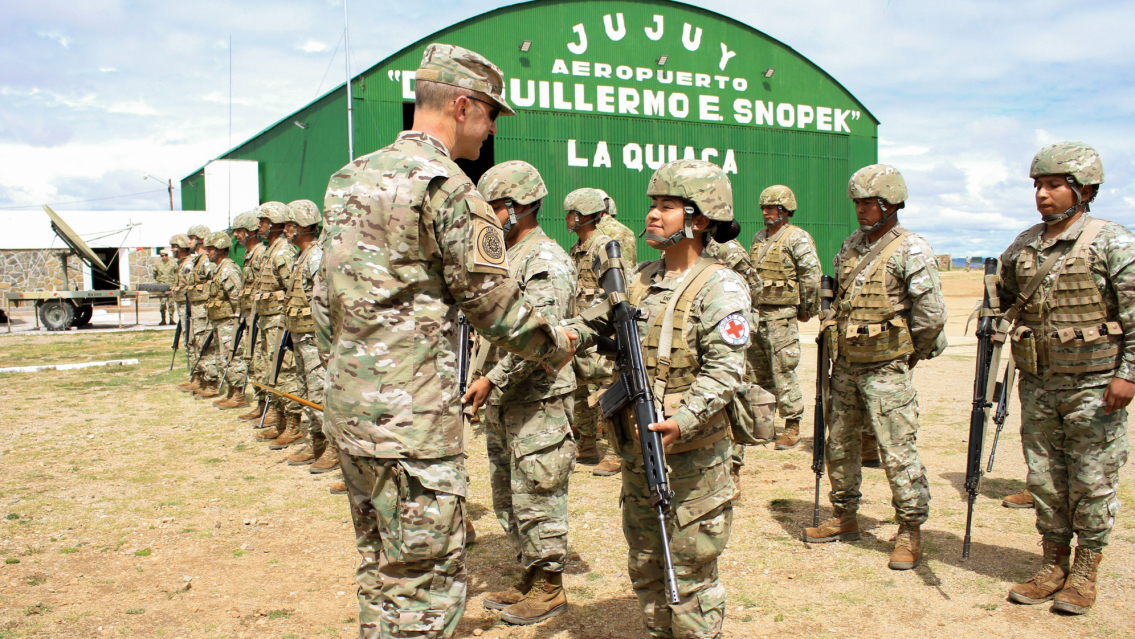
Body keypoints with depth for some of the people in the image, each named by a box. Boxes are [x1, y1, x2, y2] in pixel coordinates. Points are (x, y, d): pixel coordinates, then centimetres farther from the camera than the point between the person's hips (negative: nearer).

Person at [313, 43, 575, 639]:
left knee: (381, 569, 21)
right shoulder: (445, 186, -14)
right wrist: (557, 345, 7)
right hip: (411, 417, -9)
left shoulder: (348, 179, 12)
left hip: (347, 409, 9)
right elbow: (494, 303, -9)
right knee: (426, 582, 1)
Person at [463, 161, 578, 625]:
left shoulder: (546, 261, -15)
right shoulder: (500, 257, 14)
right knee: (507, 497, 16)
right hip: (501, 403, 10)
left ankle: (550, 588, 14)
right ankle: (530, 578, 30)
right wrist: (476, 377, 11)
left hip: (538, 403, -10)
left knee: (536, 498, -1)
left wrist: (492, 380, -22)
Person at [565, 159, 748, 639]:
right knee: (645, 565, 20)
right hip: (636, 451, 7)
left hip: (691, 458, -7)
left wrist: (683, 420, -32)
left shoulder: (719, 288, -12)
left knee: (689, 571, 4)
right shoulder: (639, 279, 10)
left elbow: (724, 369, -20)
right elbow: (600, 323, 12)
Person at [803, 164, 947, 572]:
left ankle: (910, 532, 9)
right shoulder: (850, 247, 11)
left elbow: (931, 315, -14)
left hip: (886, 371, -7)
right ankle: (844, 519, 29)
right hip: (846, 367, 7)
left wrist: (911, 354, -4)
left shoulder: (911, 251, -12)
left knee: (898, 452, -4)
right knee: (839, 445, 14)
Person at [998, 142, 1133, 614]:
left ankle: (1086, 572, 19)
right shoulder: (1023, 246, 7)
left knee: (1092, 483, 4)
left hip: (1095, 387, -5)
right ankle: (1053, 567, 25)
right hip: (1037, 385, 5)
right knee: (1044, 480, 11)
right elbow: (1001, 299, 21)